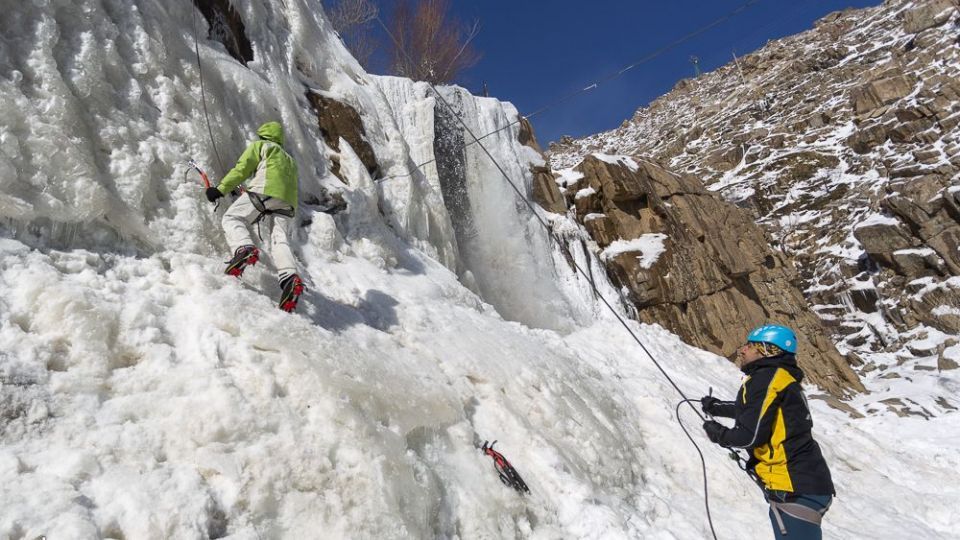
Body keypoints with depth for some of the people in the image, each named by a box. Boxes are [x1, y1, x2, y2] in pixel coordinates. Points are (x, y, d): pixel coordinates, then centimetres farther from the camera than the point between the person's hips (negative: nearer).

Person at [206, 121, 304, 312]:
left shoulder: (260, 145, 21)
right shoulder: (290, 160, 39)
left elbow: (241, 169, 9)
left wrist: (220, 189, 10)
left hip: (265, 191, -5)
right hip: (288, 202, 5)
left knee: (232, 218, 3)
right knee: (279, 240, -9)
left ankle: (245, 249, -28)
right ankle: (290, 277, -35)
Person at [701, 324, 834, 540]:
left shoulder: (765, 378, -16)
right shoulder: (781, 377, 14)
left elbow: (752, 435, -19)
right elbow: (755, 410, 32)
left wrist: (719, 434, -2)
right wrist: (717, 407, 42)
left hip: (796, 489, -10)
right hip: (805, 482, 10)